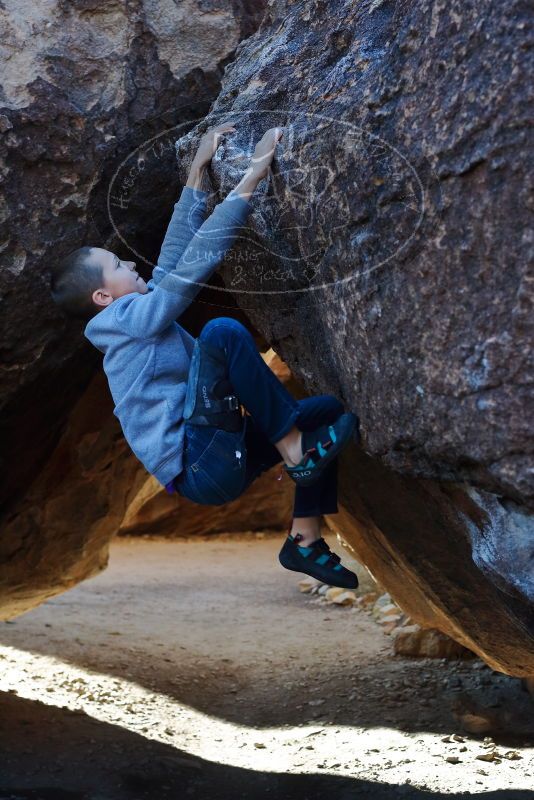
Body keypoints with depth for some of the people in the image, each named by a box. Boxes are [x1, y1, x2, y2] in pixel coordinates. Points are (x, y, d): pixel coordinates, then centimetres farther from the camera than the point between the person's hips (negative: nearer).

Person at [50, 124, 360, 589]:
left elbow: (177, 251, 21)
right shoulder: (130, 318, -8)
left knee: (329, 409, 10)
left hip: (222, 460, 10)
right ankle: (294, 449, -17)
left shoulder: (139, 315, 18)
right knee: (222, 331, -23)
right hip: (200, 468, -10)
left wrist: (199, 168, 22)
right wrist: (254, 175, -13)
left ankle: (305, 538, 5)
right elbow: (198, 257, -15)